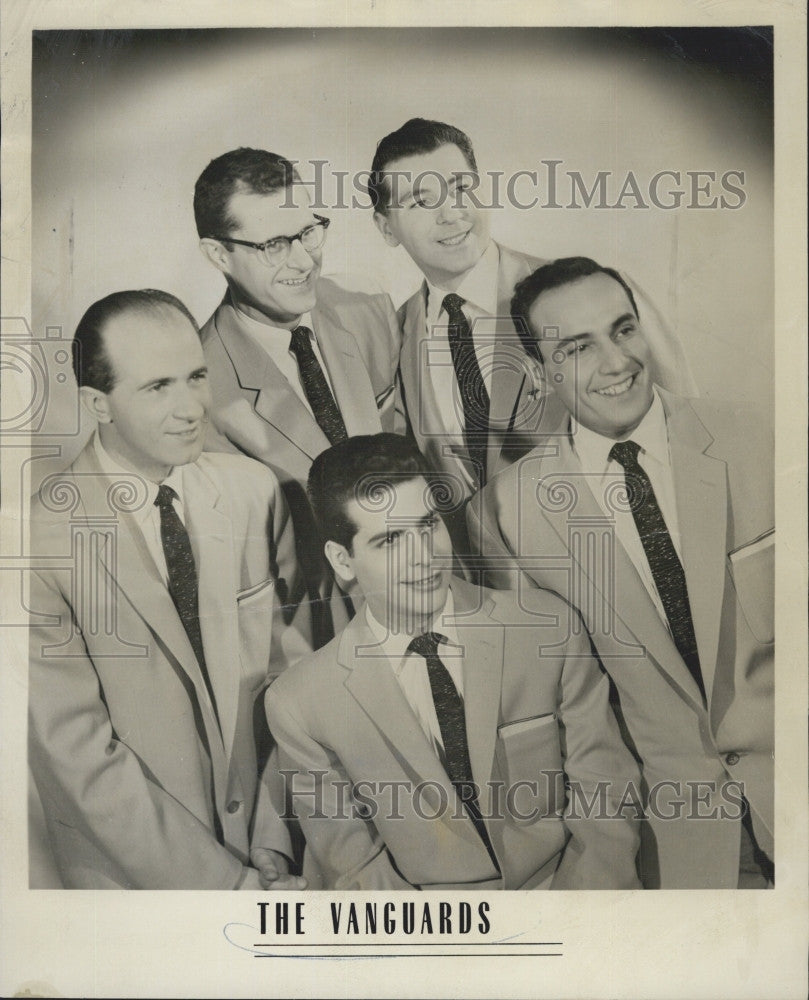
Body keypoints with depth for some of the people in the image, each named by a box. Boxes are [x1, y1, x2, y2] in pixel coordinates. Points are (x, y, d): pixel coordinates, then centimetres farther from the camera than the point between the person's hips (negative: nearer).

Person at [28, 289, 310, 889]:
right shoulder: (45, 537, -15)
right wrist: (234, 885, -12)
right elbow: (81, 755, -13)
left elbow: (291, 666, 0)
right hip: (133, 868, -1)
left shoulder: (255, 489, -3)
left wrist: (274, 847, -7)